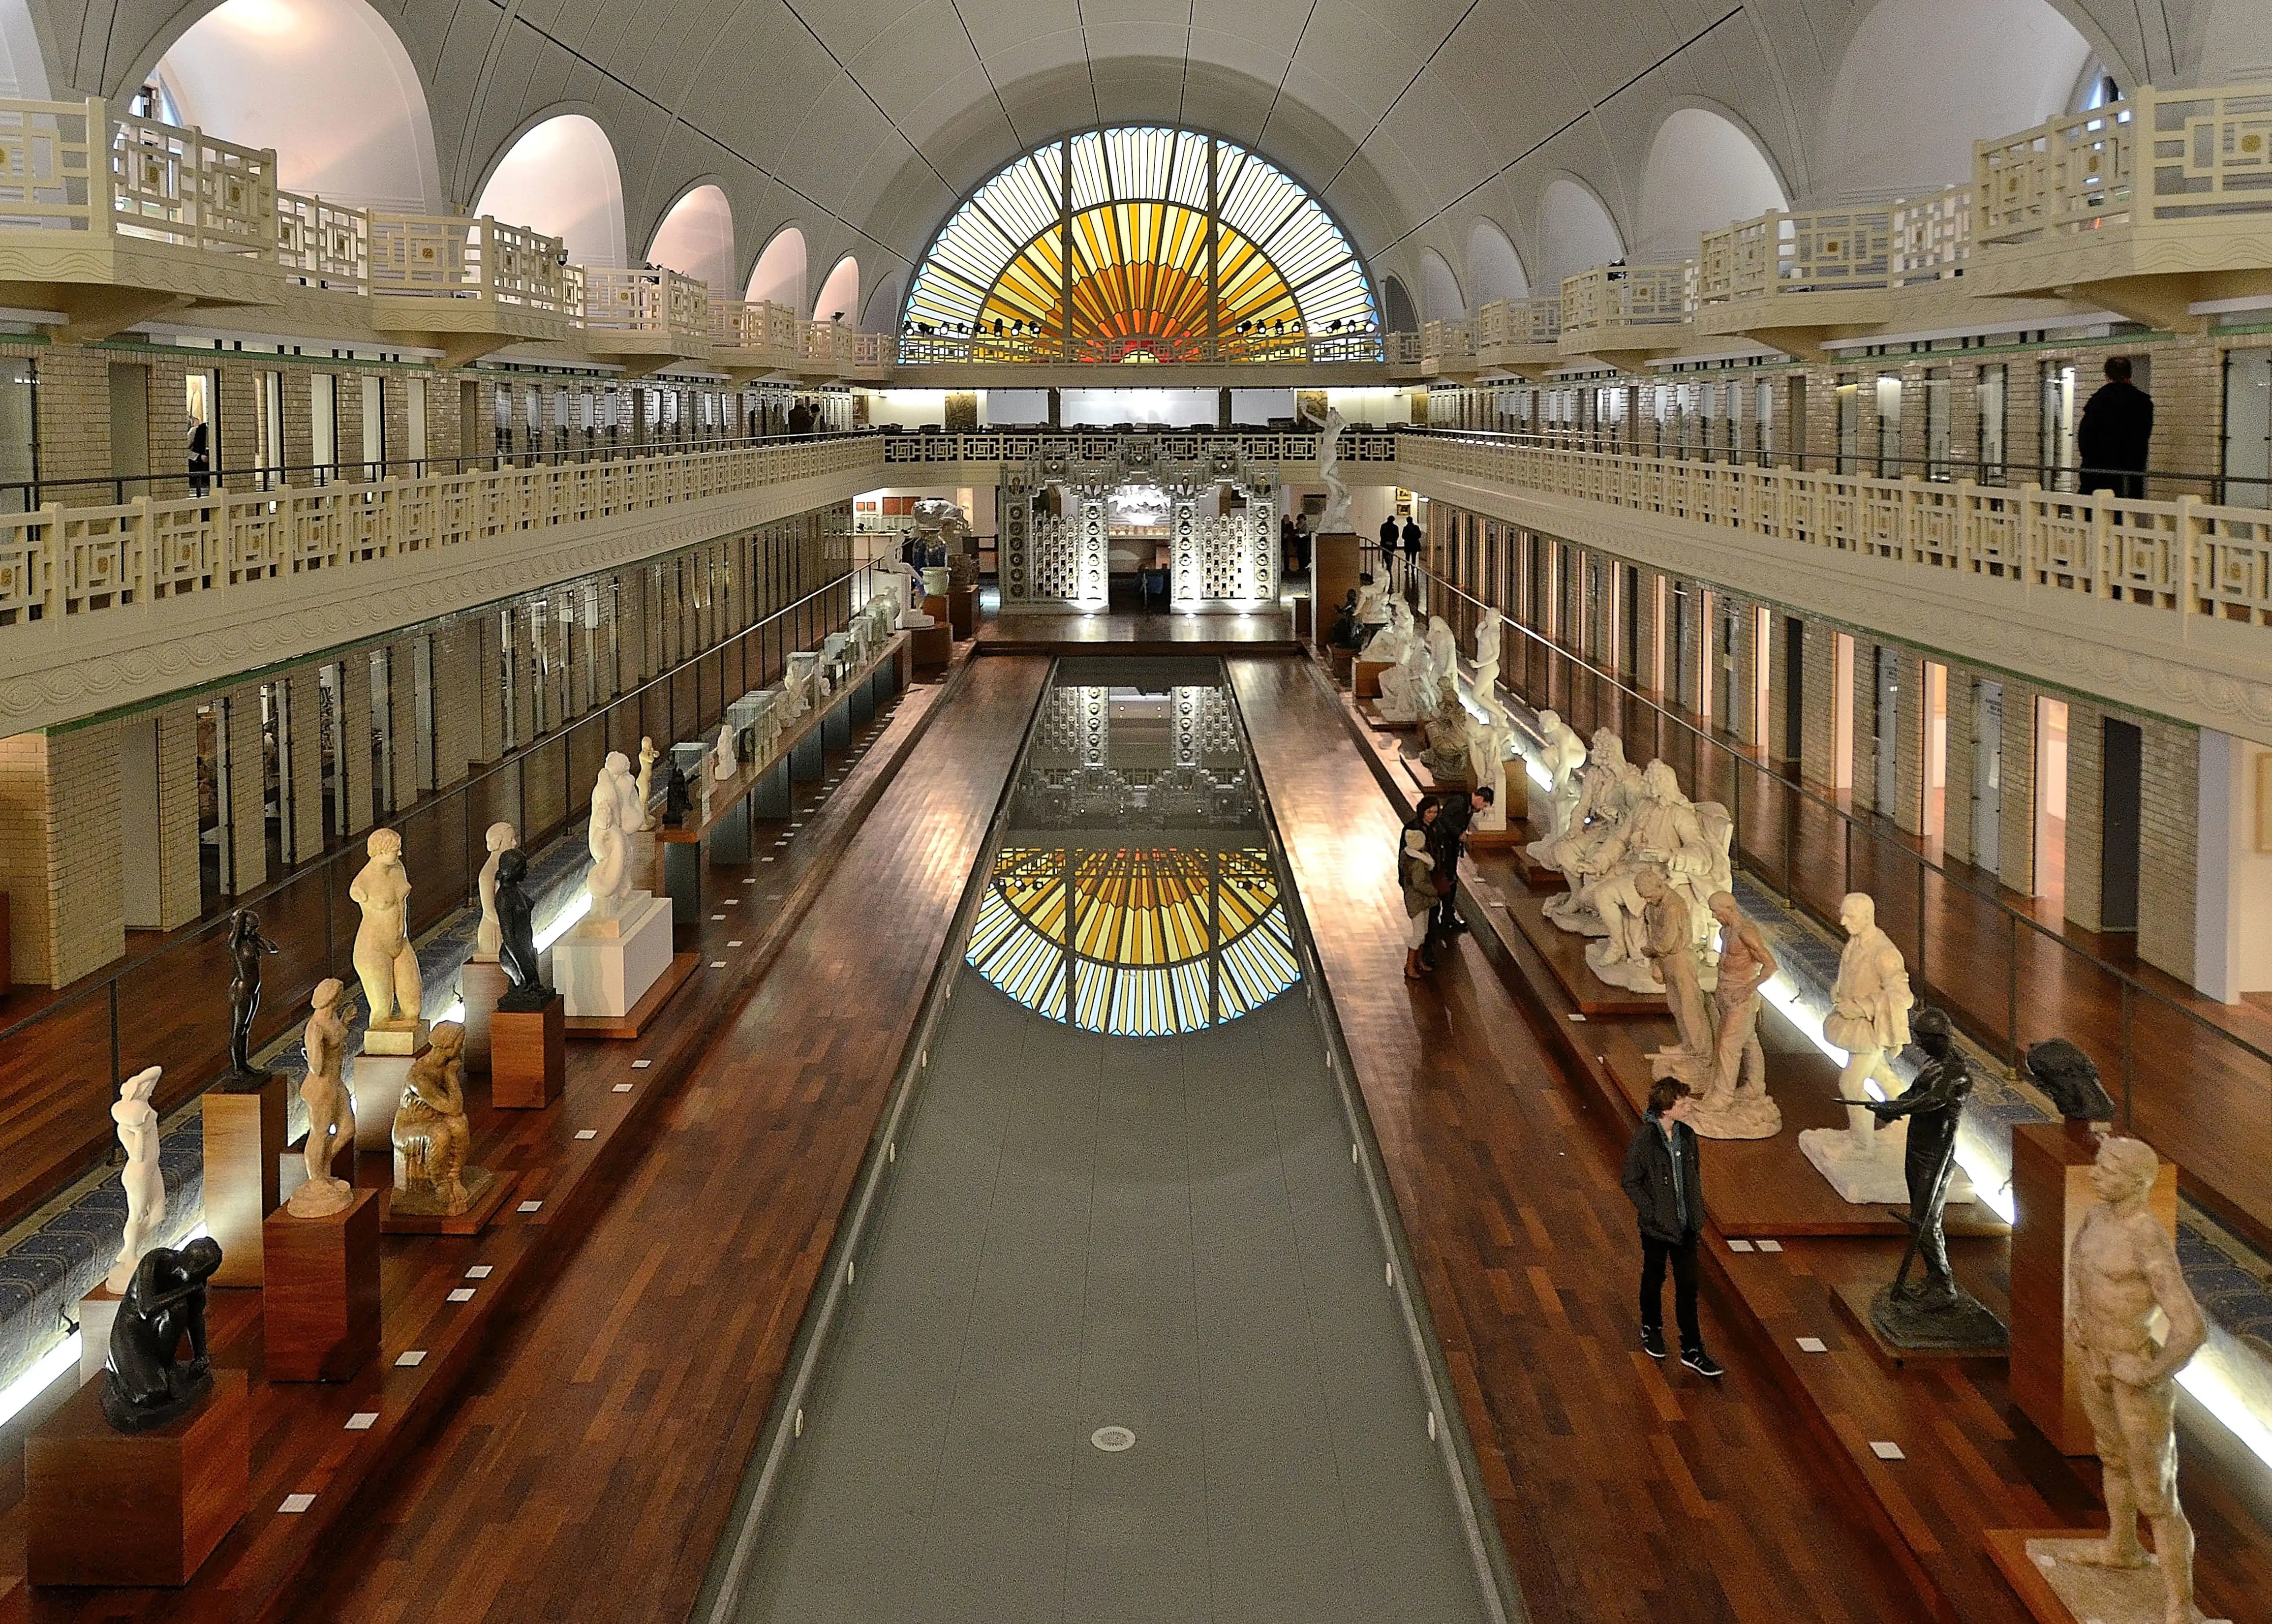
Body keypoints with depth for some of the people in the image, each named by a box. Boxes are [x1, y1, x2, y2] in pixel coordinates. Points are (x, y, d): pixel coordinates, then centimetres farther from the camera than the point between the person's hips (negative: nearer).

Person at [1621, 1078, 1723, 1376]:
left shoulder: (1686, 1135, -1)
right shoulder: (1644, 1139, -19)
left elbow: (1695, 1175, 11)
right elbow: (1632, 1184, -13)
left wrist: (1697, 1213, 6)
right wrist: (1653, 1214, -16)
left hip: (1685, 1225, 4)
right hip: (1657, 1227, -4)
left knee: (1688, 1285, 5)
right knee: (1654, 1279, 17)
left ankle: (1692, 1351, 10)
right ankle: (1651, 1329, 41)